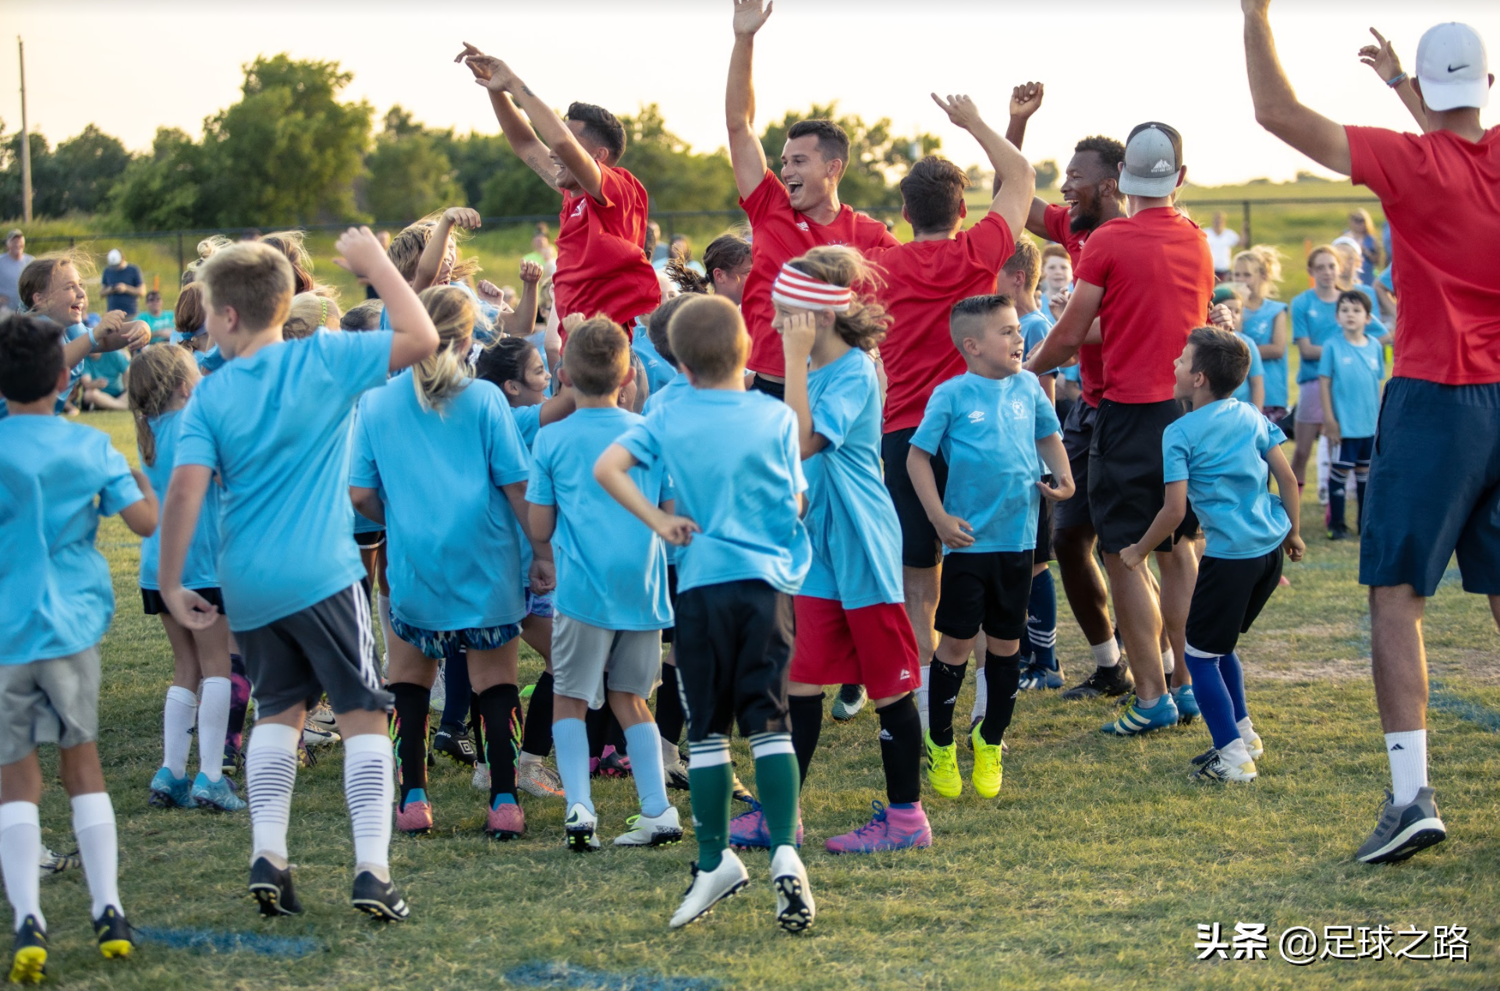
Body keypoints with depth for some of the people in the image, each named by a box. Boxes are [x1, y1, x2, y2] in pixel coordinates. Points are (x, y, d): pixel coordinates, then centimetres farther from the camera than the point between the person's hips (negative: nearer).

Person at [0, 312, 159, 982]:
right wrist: (139, 480, 17)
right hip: (71, 626, 1)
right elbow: (145, 520, -3)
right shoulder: (90, 447, -1)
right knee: (83, 764, 15)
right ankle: (108, 914, 8)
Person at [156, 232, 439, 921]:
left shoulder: (209, 397, -1)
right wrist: (376, 264, 2)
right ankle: (372, 870, -6)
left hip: (245, 586, 3)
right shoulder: (324, 358, -6)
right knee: (363, 714, 3)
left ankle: (267, 856, 6)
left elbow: (186, 488, -9)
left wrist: (170, 582, -3)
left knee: (279, 709, 19)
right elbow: (421, 338, -6)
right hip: (322, 575, -3)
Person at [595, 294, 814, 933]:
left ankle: (715, 861, 12)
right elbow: (795, 503, 7)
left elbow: (606, 467, -8)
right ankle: (785, 851, -14)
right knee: (768, 720, 0)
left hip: (703, 582, 0)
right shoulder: (776, 417, 1)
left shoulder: (670, 419, 2)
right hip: (768, 578, 0)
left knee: (706, 729, 8)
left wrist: (658, 520, -2)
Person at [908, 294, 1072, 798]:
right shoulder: (952, 395, -8)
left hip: (1018, 538, 4)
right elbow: (917, 456, -4)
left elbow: (1048, 435, 20)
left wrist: (1063, 477, 1)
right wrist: (940, 518, -10)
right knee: (957, 641, 1)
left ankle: (990, 740, 27)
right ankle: (940, 744, 16)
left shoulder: (1027, 388, 4)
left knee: (1006, 643, 11)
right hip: (969, 540, -4)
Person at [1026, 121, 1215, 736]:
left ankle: (1152, 697, -3)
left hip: (1131, 409, -6)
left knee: (1123, 555, -1)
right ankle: (1188, 683, 16)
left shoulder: (1111, 241, -10)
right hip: (1190, 408, 6)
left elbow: (1067, 338, -8)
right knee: (1177, 547, 15)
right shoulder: (1197, 243, 8)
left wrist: (1029, 368, 13)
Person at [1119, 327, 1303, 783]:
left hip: (1230, 556, -7)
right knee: (1220, 644, 24)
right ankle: (1243, 732, 30)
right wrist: (1292, 532, 23)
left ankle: (1234, 756, -3)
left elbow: (1175, 509, -12)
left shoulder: (1180, 434, -8)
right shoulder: (1251, 416, 9)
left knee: (1200, 655, 3)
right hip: (1271, 549, 7)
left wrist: (1139, 551, 1)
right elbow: (1287, 478, 10)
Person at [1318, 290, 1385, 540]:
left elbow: (1378, 384, 10)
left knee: (1365, 471, 13)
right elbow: (1324, 383, -6)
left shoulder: (1375, 347, 4)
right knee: (1340, 470, 1)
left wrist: (1380, 417, 10)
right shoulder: (1333, 346, -6)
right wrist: (1329, 419, -9)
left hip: (1370, 424, 4)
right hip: (1344, 423, -4)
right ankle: (1336, 523, 10)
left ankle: (1365, 520, 24)